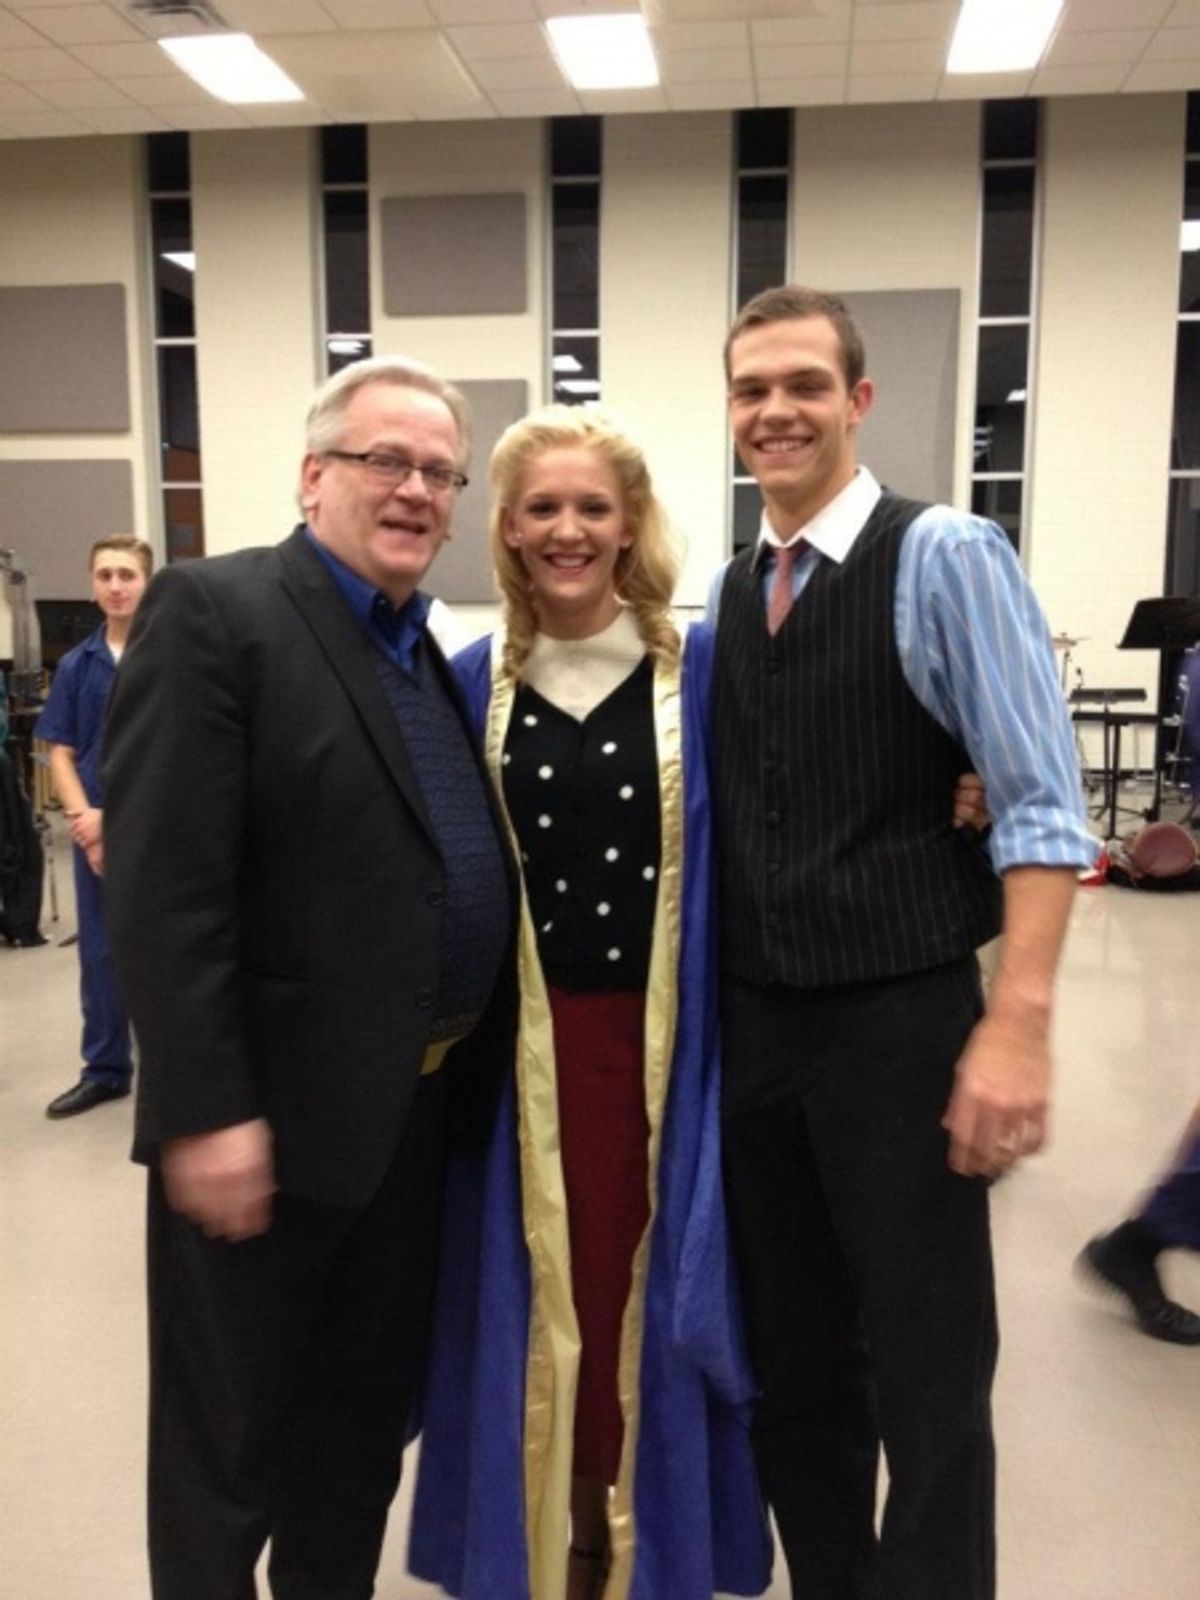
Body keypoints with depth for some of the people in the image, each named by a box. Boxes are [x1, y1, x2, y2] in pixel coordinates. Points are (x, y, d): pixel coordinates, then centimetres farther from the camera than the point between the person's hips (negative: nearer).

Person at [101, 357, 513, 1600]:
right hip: (274, 1114, -7)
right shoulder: (212, 611, -12)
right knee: (226, 1444, 13)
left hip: (416, 1107, 7)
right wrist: (205, 1111, -21)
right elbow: (160, 890, -19)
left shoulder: (434, 654, 10)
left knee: (368, 1420, 22)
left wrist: (465, 1070, 7)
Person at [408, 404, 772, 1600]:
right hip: (524, 1046, 1)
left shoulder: (701, 673, -2)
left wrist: (714, 1038, -5)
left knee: (648, 1290, 10)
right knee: (540, 1294, 10)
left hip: (664, 1038, -1)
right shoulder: (470, 684, 2)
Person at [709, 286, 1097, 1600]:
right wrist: (699, 1005, 10)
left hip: (900, 1021, -6)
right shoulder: (725, 594, 9)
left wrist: (1017, 1025, -20)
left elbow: (1041, 808, -14)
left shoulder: (944, 558, -9)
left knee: (927, 1377, 7)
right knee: (788, 1363, 19)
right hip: (752, 1024, 6)